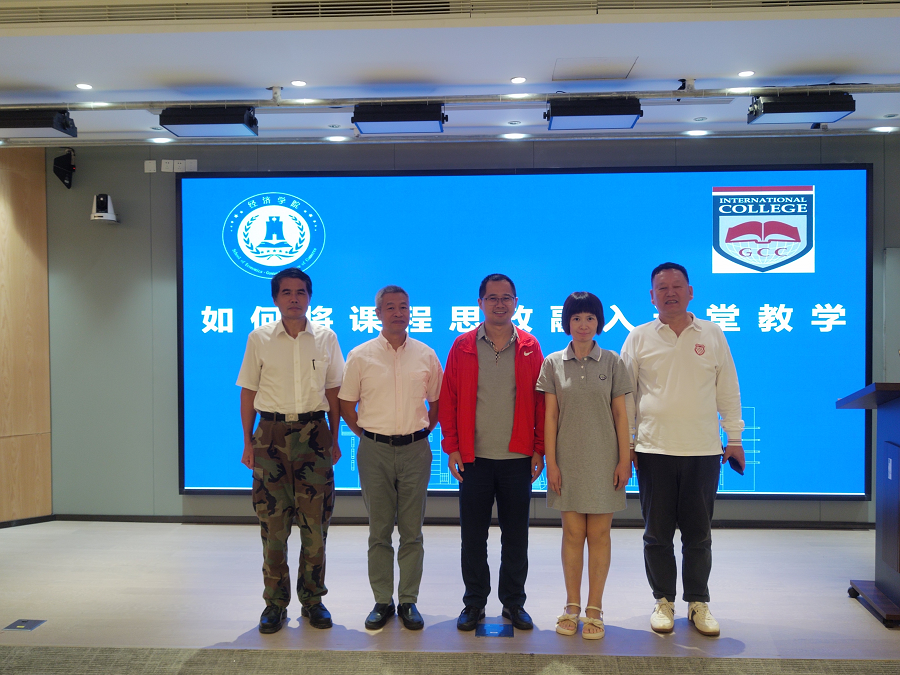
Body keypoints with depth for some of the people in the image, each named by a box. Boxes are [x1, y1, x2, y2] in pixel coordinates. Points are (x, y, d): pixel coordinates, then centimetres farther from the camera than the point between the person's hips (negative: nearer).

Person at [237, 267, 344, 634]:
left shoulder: (326, 338, 5)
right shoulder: (259, 338, 4)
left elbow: (333, 392, 9)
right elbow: (248, 392, 7)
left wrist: (334, 439, 6)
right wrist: (248, 442, 3)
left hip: (313, 433, 0)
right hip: (271, 433, 0)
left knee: (314, 521, 4)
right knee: (273, 521, 4)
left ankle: (312, 599, 20)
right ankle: (275, 602, 18)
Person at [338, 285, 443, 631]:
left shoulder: (426, 355, 5)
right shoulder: (360, 355, 2)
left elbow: (437, 401, 14)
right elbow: (346, 403, 8)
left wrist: (423, 431, 6)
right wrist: (364, 433, 2)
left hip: (415, 450, 1)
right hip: (375, 450, 0)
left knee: (412, 531, 6)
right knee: (379, 530, 7)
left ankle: (408, 601, 17)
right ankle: (382, 601, 18)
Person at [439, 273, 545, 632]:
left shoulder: (529, 347, 5)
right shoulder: (463, 346, 3)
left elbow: (540, 400, 5)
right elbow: (448, 399, 4)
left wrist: (539, 448, 0)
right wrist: (452, 446, -2)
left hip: (518, 458, 0)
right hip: (473, 458, 0)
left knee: (516, 536, 9)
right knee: (473, 536, 8)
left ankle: (513, 602, 25)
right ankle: (474, 602, 24)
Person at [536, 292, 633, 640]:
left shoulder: (612, 362, 3)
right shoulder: (553, 363, 3)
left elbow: (620, 414, 3)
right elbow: (550, 416, 1)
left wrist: (625, 459, -2)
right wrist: (551, 462, -3)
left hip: (603, 460, 0)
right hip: (569, 459, 0)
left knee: (599, 534, 4)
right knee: (573, 533, 6)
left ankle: (594, 608, 16)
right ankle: (572, 606, 19)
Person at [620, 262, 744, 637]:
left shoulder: (712, 335, 6)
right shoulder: (639, 338, 4)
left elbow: (728, 390, 10)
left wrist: (734, 438, 7)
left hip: (703, 451, 1)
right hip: (653, 450, 0)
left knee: (698, 534, 9)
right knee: (657, 533, 8)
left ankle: (698, 603, 25)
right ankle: (664, 601, 24)